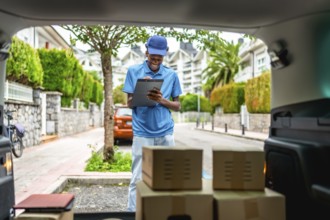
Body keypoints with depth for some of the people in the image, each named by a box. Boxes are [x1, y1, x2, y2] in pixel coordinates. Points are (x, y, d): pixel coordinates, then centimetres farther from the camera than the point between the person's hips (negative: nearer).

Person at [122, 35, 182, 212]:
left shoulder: (172, 75, 7)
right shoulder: (133, 71, 3)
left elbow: (177, 106, 9)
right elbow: (129, 103, 3)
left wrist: (162, 100, -11)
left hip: (165, 133, 2)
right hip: (142, 133, -2)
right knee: (138, 178, 0)